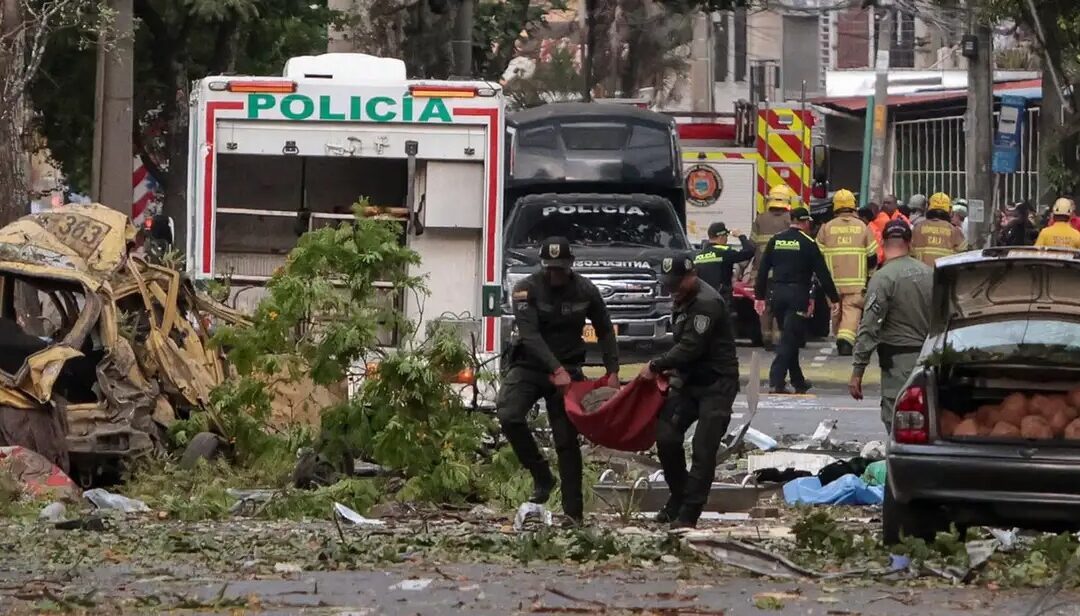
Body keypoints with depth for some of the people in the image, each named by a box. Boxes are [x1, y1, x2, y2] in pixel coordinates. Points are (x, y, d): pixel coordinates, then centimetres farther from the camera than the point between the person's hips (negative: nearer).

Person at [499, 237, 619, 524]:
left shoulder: (585, 291, -1)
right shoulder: (526, 290, -11)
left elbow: (605, 331, 10)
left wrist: (613, 370, -2)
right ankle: (541, 477, -8)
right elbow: (530, 335, -22)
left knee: (567, 440, -2)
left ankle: (574, 512, -1)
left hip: (567, 369, 1)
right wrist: (556, 369, -33)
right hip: (529, 366, -1)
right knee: (509, 417, -25)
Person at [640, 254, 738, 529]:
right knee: (666, 436, -2)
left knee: (703, 449, -10)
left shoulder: (707, 303, -19)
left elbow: (690, 348, -23)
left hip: (716, 385, -9)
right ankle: (678, 499, 14)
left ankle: (688, 514, -9)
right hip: (689, 381, 9)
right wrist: (670, 370, 5)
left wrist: (656, 366, -13)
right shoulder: (685, 301, 13)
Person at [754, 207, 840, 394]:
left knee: (790, 338, 16)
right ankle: (777, 381, -16)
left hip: (777, 294, 5)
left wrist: (759, 296, 13)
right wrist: (834, 299, 1)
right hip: (798, 295, -5)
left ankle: (798, 381, 23)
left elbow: (763, 270, 8)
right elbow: (822, 273, -5)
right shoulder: (808, 243, -6)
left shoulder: (775, 240, 7)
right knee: (790, 339, -5)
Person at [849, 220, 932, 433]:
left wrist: (857, 371, -12)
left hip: (898, 361, -6)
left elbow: (869, 328, -15)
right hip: (929, 359, 6)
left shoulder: (884, 278, -13)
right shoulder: (929, 273, 6)